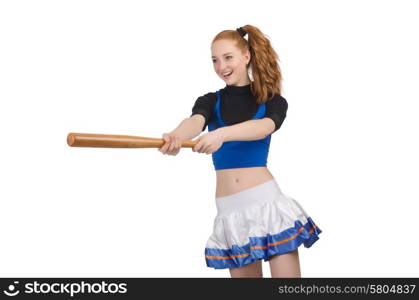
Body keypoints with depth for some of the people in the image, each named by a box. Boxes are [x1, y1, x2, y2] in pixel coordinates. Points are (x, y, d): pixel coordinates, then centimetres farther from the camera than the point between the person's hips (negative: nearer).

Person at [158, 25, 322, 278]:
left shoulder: (274, 102, 5)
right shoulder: (210, 102, 10)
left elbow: (264, 127, -19)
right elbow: (195, 121, -14)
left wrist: (222, 134, -38)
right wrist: (175, 137, -39)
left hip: (267, 201, -2)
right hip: (230, 210, 2)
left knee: (287, 279, -6)